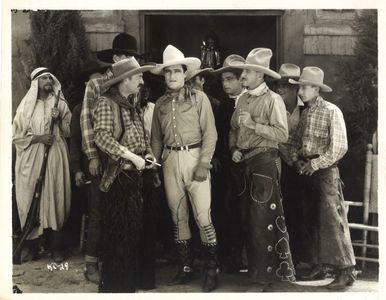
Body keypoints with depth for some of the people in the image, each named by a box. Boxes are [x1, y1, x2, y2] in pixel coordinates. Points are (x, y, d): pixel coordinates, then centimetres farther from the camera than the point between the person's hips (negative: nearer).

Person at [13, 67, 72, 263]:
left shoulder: (60, 104, 10)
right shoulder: (26, 106, 6)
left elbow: (70, 131, 10)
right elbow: (16, 136, 3)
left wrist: (59, 120, -8)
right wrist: (38, 138, -10)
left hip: (55, 158, 0)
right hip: (31, 159, 0)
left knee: (54, 200, -3)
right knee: (32, 201, -3)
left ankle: (56, 248, 2)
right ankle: (33, 247, 4)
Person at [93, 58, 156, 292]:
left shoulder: (134, 104, 15)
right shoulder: (107, 103, -9)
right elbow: (102, 138, -19)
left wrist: (148, 153, 3)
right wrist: (131, 156, -20)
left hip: (138, 173, 8)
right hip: (119, 174, -8)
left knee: (136, 228, 12)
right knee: (119, 231, -4)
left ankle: (131, 279, 25)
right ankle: (113, 285, 6)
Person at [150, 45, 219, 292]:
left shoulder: (199, 98, -2)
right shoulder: (161, 103, 11)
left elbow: (210, 133, -6)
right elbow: (156, 138, 17)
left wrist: (204, 164, -13)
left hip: (194, 157, -4)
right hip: (170, 160, 5)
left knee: (203, 216, -8)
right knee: (178, 216, 9)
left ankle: (212, 270, 3)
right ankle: (186, 267, 19)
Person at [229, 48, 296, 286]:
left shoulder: (273, 100, -9)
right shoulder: (243, 99, 12)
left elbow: (282, 134, -17)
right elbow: (234, 128, 17)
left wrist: (254, 125, -18)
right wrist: (234, 149, -1)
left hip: (264, 161, -7)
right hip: (244, 162, 7)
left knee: (263, 218, -4)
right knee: (247, 217, 12)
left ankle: (266, 273, 5)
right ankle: (253, 267, 23)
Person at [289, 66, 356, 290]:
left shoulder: (331, 112, -9)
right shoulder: (305, 113, 12)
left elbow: (339, 147, -14)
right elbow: (296, 140, 17)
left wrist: (315, 164, -15)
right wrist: (296, 159, -1)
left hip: (325, 170, -7)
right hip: (307, 171, 7)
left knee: (331, 219, -11)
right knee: (312, 220, 9)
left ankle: (346, 271, -7)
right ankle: (319, 266, 18)